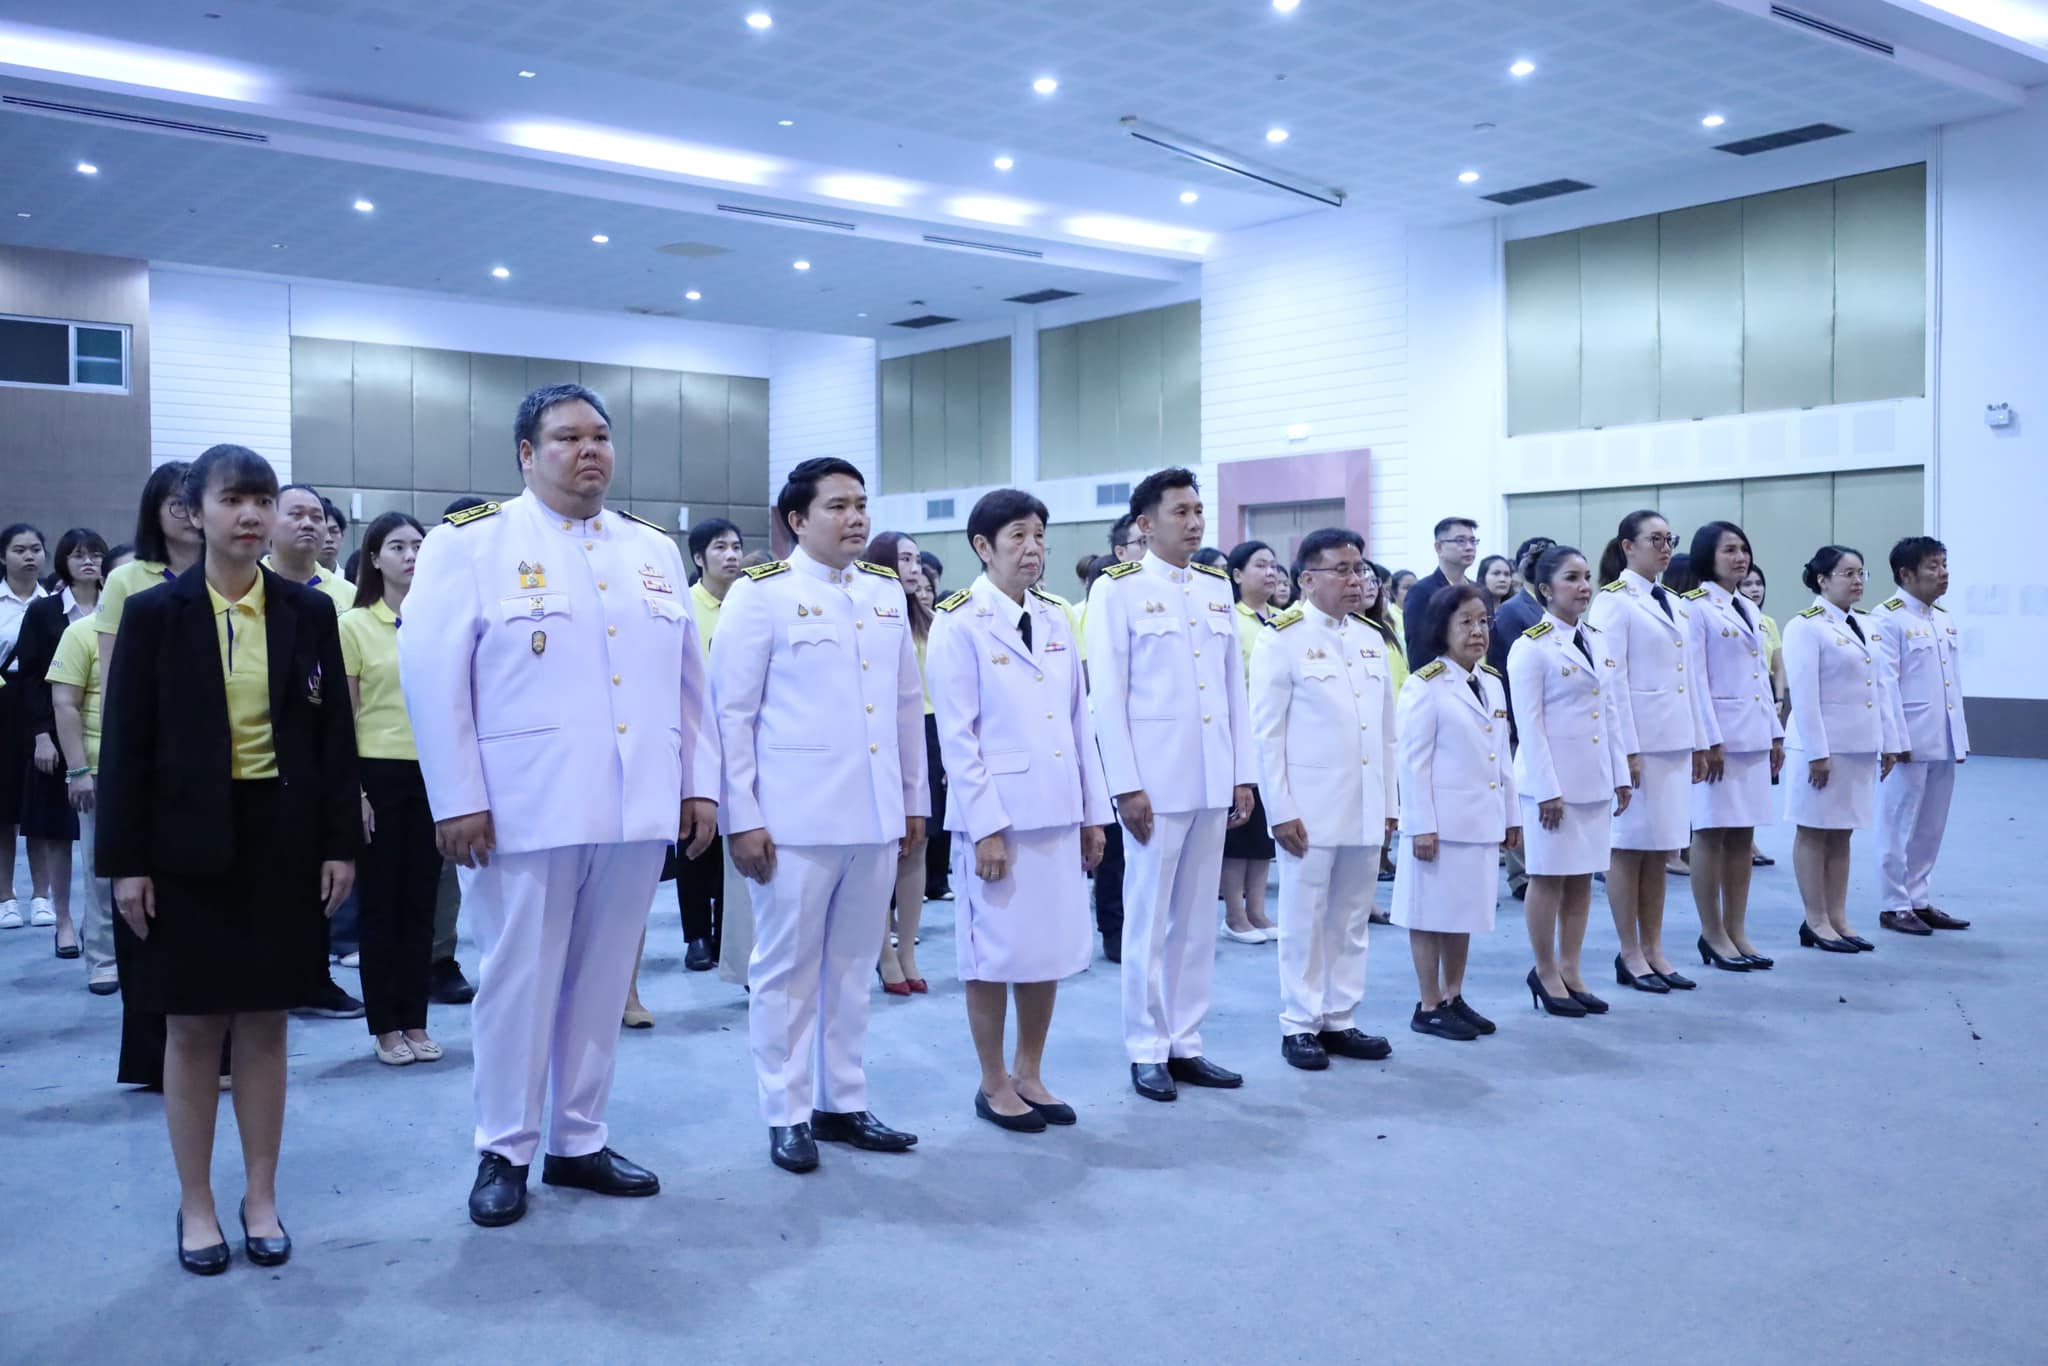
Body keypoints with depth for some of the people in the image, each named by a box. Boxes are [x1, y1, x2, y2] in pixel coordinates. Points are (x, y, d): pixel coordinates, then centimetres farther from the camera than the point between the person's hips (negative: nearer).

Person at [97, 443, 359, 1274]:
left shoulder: (308, 611, 3)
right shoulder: (154, 613, -3)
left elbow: (334, 732, 4)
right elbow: (125, 743, -3)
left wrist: (340, 842, 0)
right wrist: (124, 859, -8)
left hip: (283, 842, 2)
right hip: (188, 846, -1)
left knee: (265, 1023, 9)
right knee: (194, 1026, 6)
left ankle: (262, 1200, 21)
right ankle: (196, 1207, 20)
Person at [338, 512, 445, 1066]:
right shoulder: (354, 625, -1)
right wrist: (351, 788, -7)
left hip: (432, 773, 2)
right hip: (378, 771, -2)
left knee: (421, 901, 8)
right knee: (381, 902, 4)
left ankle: (415, 1022, 18)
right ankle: (385, 1027, 14)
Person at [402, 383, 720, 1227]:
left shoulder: (655, 551, 14)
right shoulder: (470, 545, -2)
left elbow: (687, 681, 15)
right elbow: (431, 676, -7)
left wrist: (699, 784, 9)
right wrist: (457, 801, -12)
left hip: (637, 810, 5)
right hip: (524, 809, -4)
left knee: (601, 984, 12)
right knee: (519, 983, 4)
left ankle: (579, 1143, 25)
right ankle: (503, 1152, 19)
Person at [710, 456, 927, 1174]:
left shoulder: (888, 591, 11)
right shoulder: (761, 594, -4)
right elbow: (731, 711, -6)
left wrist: (914, 800, 14)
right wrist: (742, 818, -9)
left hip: (876, 816, 5)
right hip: (795, 818, -5)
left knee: (852, 966, 13)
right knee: (788, 968, 5)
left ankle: (843, 1103, 25)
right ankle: (786, 1115, 18)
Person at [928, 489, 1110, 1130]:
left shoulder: (1055, 617, 10)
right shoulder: (959, 623, -8)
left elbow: (1079, 719, 12)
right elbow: (957, 736, -11)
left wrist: (1093, 811, 9)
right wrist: (986, 826, -15)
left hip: (1058, 811, 6)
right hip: (998, 813, -6)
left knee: (1052, 947, 11)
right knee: (997, 952, 4)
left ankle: (1030, 1075, 26)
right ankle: (994, 1084, 19)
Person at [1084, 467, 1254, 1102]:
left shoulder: (1217, 586, 12)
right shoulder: (1117, 589, -5)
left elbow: (1234, 684, 12)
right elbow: (1107, 693, -8)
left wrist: (1243, 774, 8)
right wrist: (1126, 784, -13)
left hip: (1214, 778, 5)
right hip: (1154, 777, -5)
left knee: (1198, 918, 10)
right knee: (1149, 917, 2)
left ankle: (1186, 1044, 20)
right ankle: (1147, 1051, 12)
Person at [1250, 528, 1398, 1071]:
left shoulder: (1371, 640, 12)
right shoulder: (1282, 640, -5)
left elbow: (1386, 730, 14)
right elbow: (1266, 734, -7)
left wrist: (1389, 802, 11)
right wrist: (1282, 811, -11)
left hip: (1365, 809, 6)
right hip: (1310, 810, -5)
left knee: (1351, 920, 11)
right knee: (1305, 921, 2)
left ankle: (1340, 1020, 21)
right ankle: (1300, 1026, 12)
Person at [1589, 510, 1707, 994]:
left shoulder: (1673, 603, 15)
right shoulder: (1613, 601, -7)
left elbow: (1689, 676, 17)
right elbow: (1612, 679, -12)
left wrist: (1699, 740, 13)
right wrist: (1627, 749, -16)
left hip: (1674, 739, 7)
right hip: (1637, 739, -7)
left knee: (1661, 848, 10)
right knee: (1630, 846, 0)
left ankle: (1654, 950, 17)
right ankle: (1629, 955, 8)